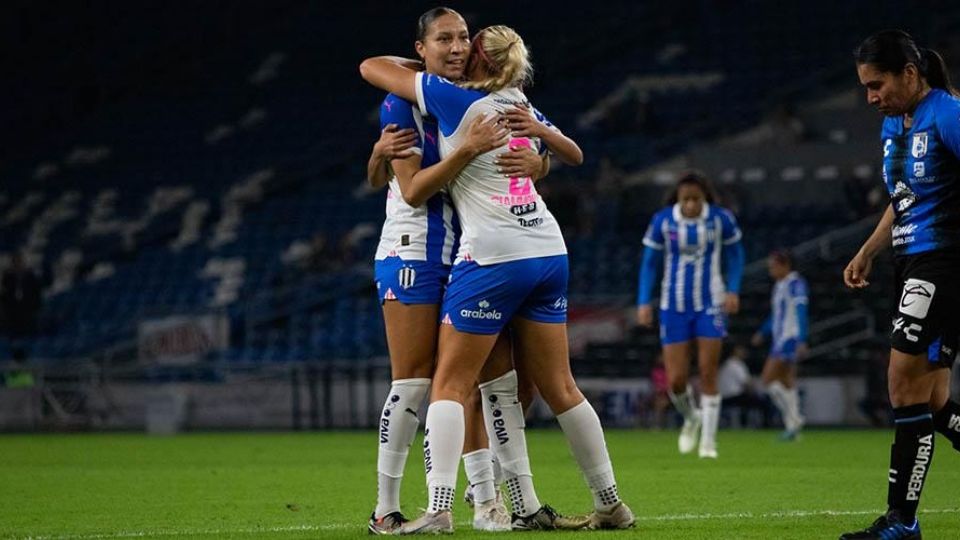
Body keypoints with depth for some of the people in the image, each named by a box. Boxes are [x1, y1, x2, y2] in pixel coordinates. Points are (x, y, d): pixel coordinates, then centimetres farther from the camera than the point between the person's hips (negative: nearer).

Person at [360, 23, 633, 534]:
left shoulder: (455, 99, -4)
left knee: (450, 384, -2)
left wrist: (412, 64, 24)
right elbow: (574, 156, 33)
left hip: (493, 258, -6)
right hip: (550, 254, 6)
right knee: (559, 388, 13)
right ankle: (611, 504, 16)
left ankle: (438, 508, -14)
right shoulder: (519, 107, 14)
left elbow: (371, 67, 5)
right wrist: (540, 131, 14)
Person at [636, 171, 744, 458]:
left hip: (710, 305, -1)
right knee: (676, 380, -3)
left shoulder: (721, 219, -7)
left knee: (708, 373, -7)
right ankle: (690, 418, 30)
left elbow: (735, 254, 8)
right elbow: (649, 263, 2)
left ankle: (708, 441, 2)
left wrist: (733, 290, -5)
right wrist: (644, 302, -7)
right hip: (674, 306, 1)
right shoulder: (662, 221, -7)